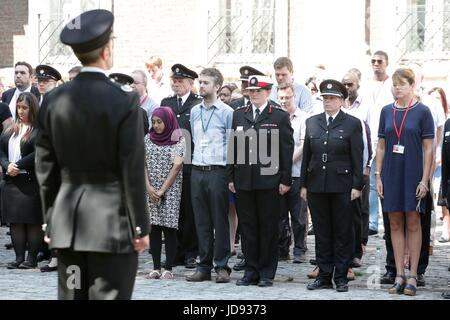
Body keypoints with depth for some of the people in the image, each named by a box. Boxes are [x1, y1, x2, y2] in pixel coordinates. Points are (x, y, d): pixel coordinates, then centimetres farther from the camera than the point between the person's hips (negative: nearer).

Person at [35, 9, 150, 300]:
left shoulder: (54, 100, 3)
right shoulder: (124, 101, -10)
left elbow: (46, 168, 7)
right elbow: (133, 170, -9)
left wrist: (50, 221, 15)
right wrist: (140, 227, -3)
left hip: (66, 223, 4)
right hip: (112, 221, -4)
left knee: (70, 296, 9)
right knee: (109, 296, -1)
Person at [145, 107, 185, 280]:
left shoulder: (178, 140, -1)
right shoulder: (148, 139, 10)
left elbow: (177, 166, -7)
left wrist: (163, 190, -11)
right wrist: (148, 187, -6)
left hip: (171, 189, -4)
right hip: (150, 190, 4)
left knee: (169, 227, -5)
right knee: (154, 228, 2)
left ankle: (168, 269, -3)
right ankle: (156, 268, 5)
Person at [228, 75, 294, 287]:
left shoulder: (280, 117, 0)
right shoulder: (239, 115, 12)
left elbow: (287, 151, -2)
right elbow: (233, 148, 13)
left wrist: (285, 180, -7)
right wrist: (231, 177, 8)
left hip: (269, 181, -4)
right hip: (243, 180, 4)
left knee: (268, 228, 2)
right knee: (247, 228, 6)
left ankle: (267, 273, 9)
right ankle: (251, 271, 14)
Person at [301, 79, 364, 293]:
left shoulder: (352, 123, 0)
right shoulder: (312, 122, 11)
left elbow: (357, 157, -3)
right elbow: (307, 154, 12)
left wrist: (357, 186, -8)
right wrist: (303, 184, 8)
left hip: (342, 185, -4)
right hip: (317, 185, 4)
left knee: (342, 233, 1)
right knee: (321, 233, 7)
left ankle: (341, 277, 6)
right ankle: (324, 276, 13)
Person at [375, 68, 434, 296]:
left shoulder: (422, 111, -3)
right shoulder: (387, 112, 8)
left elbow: (428, 149, -5)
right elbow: (381, 146, 11)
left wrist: (424, 180, -11)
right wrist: (378, 176, 4)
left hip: (413, 174, -4)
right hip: (392, 174, 4)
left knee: (413, 223, 0)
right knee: (395, 224, 5)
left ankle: (412, 275, 5)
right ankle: (399, 275, 9)